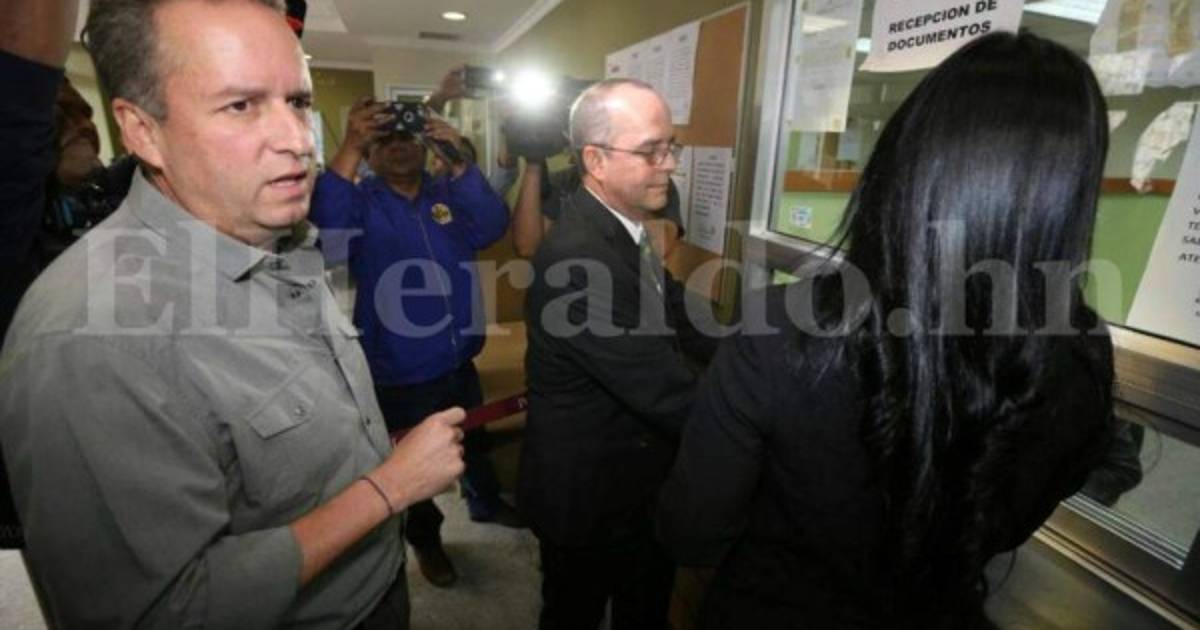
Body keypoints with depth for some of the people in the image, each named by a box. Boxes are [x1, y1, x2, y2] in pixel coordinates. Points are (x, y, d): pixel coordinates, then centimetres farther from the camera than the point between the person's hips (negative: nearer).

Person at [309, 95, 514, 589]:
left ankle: (485, 503, 56)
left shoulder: (450, 194, 1)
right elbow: (324, 229, -30)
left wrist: (458, 164, -28)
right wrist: (349, 149, -38)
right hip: (398, 379, -3)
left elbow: (492, 227, -16)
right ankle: (426, 540, 46)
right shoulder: (360, 203, -9)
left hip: (459, 366, 4)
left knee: (475, 445, 28)